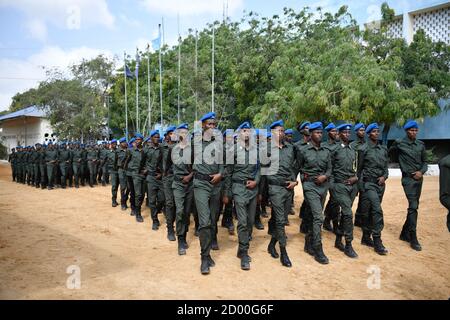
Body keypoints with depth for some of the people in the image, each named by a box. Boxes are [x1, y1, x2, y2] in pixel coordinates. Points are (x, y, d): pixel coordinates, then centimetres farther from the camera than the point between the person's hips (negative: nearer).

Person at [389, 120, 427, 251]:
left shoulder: (421, 144, 8)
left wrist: (421, 171, -7)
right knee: (413, 207, -12)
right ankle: (413, 239, -5)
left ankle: (405, 233, 24)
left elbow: (424, 162, 12)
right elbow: (390, 152, 12)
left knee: (414, 207, 10)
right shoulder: (399, 143, -5)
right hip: (408, 179, -5)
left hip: (419, 179, 6)